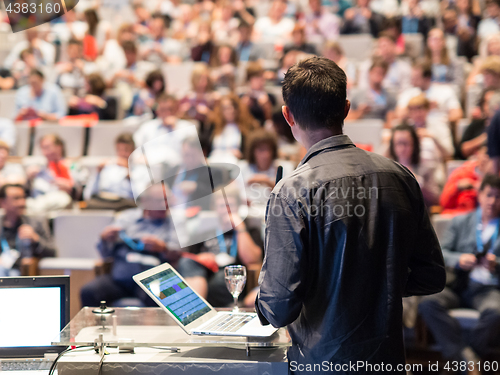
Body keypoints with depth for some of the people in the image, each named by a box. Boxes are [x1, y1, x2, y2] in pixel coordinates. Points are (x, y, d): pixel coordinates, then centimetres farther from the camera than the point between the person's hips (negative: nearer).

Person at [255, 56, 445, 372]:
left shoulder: (293, 192, -17)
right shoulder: (400, 177, -2)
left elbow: (280, 308, -19)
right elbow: (432, 277, 5)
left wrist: (262, 302, 3)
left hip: (323, 362, -5)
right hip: (389, 357, 5)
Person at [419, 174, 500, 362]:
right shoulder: (461, 221, 21)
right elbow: (441, 252, 12)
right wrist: (459, 260, -10)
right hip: (460, 285, 2)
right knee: (428, 303, -29)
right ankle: (467, 359, -30)